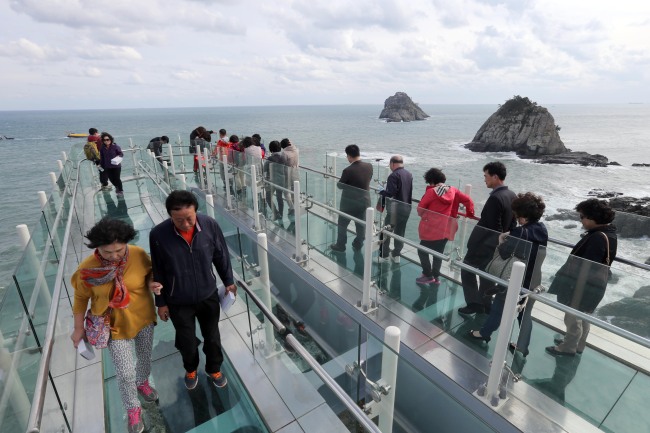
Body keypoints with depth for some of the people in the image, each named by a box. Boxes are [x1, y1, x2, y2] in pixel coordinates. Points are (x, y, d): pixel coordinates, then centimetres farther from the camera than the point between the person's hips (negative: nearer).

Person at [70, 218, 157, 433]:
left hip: (143, 318, 2)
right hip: (115, 326, -1)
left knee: (145, 356, 24)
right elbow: (81, 297, -5)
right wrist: (78, 328, 3)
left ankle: (142, 382, 57)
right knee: (125, 373, 5)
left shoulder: (138, 255, -22)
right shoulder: (87, 268, -22)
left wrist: (151, 283, -25)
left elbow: (150, 271, -2)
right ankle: (133, 409, 35)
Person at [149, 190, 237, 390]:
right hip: (178, 302, -1)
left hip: (208, 296, 1)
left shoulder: (210, 225, -21)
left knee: (212, 337, 20)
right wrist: (160, 302, -2)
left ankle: (214, 369, 49)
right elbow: (157, 272, -9)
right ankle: (191, 369, 54)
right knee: (186, 341, 21)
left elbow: (221, 256, -4)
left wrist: (228, 281, 5)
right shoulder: (158, 234, -23)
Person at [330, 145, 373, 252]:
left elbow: (340, 186, -12)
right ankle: (358, 245, 33)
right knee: (361, 225, 19)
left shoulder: (348, 170, -25)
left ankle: (340, 246, 27)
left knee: (342, 224, 15)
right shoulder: (369, 166, -10)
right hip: (364, 201, 5)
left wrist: (338, 183, 9)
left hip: (349, 203, -4)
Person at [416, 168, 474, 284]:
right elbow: (467, 200, 4)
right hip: (445, 229, 6)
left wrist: (423, 216, 9)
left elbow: (420, 208, -11)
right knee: (439, 252, 18)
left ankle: (428, 276, 13)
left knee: (422, 251, 9)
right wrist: (470, 213, 16)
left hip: (431, 229, -6)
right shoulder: (452, 190, 2)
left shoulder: (431, 191, -14)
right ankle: (436, 277, 26)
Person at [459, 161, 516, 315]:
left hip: (484, 244, -8)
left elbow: (493, 228, -25)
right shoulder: (512, 196, 2)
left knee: (467, 270, 10)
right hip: (498, 246, 9)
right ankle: (485, 304, 32)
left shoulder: (495, 198, -27)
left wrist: (474, 244, -15)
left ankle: (474, 303, 14)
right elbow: (511, 222, 10)